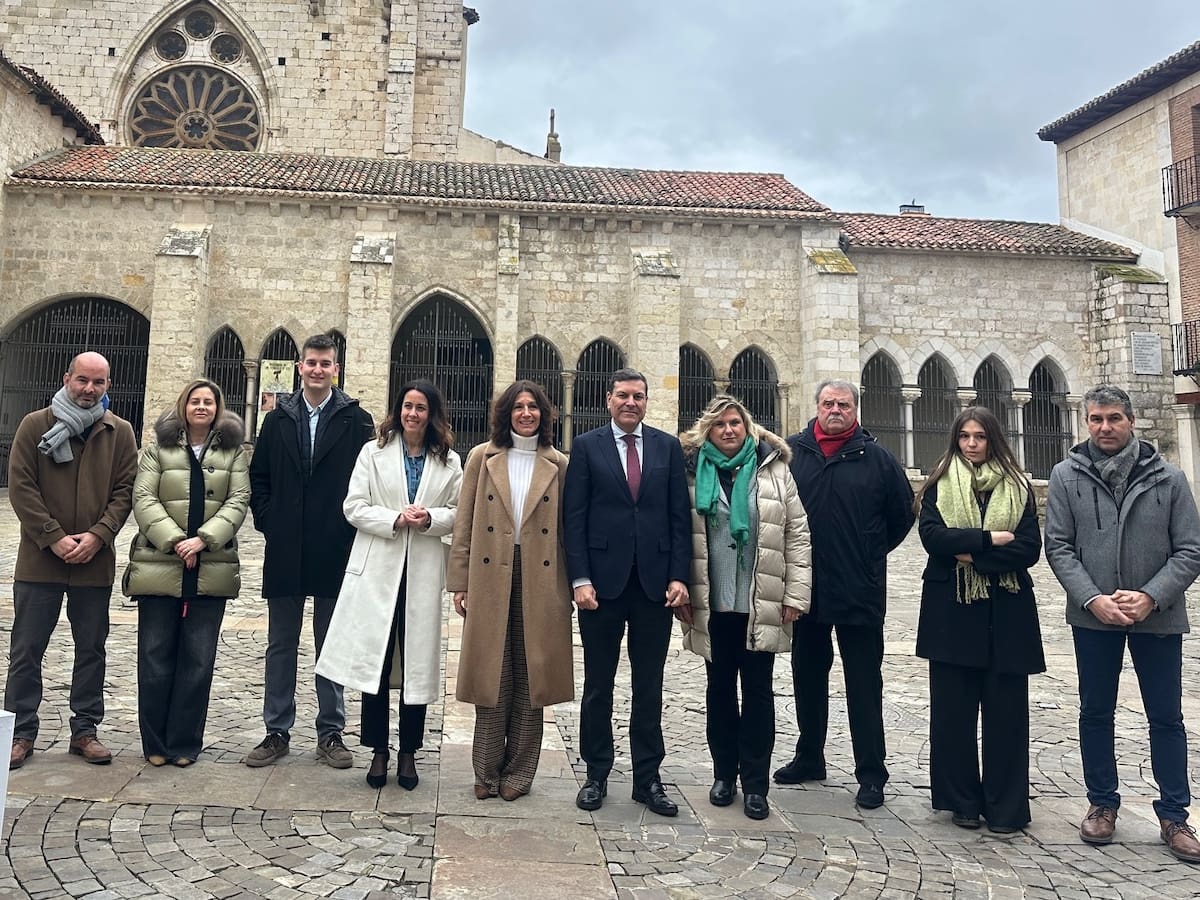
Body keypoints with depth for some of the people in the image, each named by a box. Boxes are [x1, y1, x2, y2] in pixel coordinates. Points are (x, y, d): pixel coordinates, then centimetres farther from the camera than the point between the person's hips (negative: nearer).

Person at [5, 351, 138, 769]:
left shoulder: (120, 432, 4)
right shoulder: (35, 425, 1)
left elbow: (125, 490, 0)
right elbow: (20, 486, -5)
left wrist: (97, 536, -13)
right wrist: (54, 538, -14)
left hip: (95, 561, 1)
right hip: (40, 559, -1)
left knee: (92, 648, 9)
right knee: (26, 649, 6)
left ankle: (85, 729, 21)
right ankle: (21, 732, 19)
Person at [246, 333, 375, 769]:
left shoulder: (356, 420, 0)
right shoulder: (278, 419, 8)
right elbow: (258, 478, 11)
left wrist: (352, 530, -7)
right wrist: (268, 521, 1)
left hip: (335, 552, -2)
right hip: (285, 552, 2)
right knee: (281, 644, 10)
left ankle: (330, 733, 19)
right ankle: (277, 731, 22)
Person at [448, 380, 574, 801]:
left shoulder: (558, 465, 7)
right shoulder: (482, 458, 6)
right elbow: (464, 525, 5)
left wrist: (572, 586, 2)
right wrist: (460, 582, 0)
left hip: (541, 582, 1)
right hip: (490, 580, 0)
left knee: (531, 678, 6)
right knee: (491, 678, 4)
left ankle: (518, 773, 20)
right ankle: (488, 773, 18)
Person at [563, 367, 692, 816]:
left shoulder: (668, 447, 7)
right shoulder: (587, 446, 2)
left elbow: (679, 517, 5)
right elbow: (574, 517, -3)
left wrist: (679, 576, -4)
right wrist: (580, 579, -10)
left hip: (655, 583, 2)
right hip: (602, 581, -1)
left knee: (649, 687, 10)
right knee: (597, 686, 10)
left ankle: (648, 778, 22)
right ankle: (597, 774, 24)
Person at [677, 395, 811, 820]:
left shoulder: (774, 469, 2)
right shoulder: (694, 472, 3)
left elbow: (797, 535, 1)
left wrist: (796, 593, -4)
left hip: (761, 604, -1)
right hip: (712, 604, 1)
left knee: (757, 690, 6)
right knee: (720, 688, 12)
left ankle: (755, 783, 17)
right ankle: (724, 774, 26)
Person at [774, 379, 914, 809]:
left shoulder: (877, 459, -1)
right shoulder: (790, 451, 2)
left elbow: (902, 514, 9)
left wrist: (871, 554, 6)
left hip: (859, 593, -2)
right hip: (805, 590, 3)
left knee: (864, 685, 4)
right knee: (808, 677, 16)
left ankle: (871, 774, 15)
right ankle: (809, 758, 31)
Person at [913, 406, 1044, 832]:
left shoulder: (1017, 488, 7)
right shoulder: (939, 486, 6)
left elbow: (1030, 549, -5)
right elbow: (933, 537, -10)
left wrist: (971, 555, -14)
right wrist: (990, 538, -14)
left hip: (1005, 615, 0)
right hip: (952, 612, 0)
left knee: (1005, 712, 4)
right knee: (953, 711, 4)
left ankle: (1005, 807, 16)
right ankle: (962, 801, 18)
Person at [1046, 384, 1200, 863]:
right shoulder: (1066, 476, -2)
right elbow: (1058, 546, -4)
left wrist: (1150, 597, -16)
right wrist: (1093, 599, -15)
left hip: (1158, 616, 0)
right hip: (1093, 616, 0)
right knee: (1095, 713, 11)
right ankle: (1102, 804, 27)